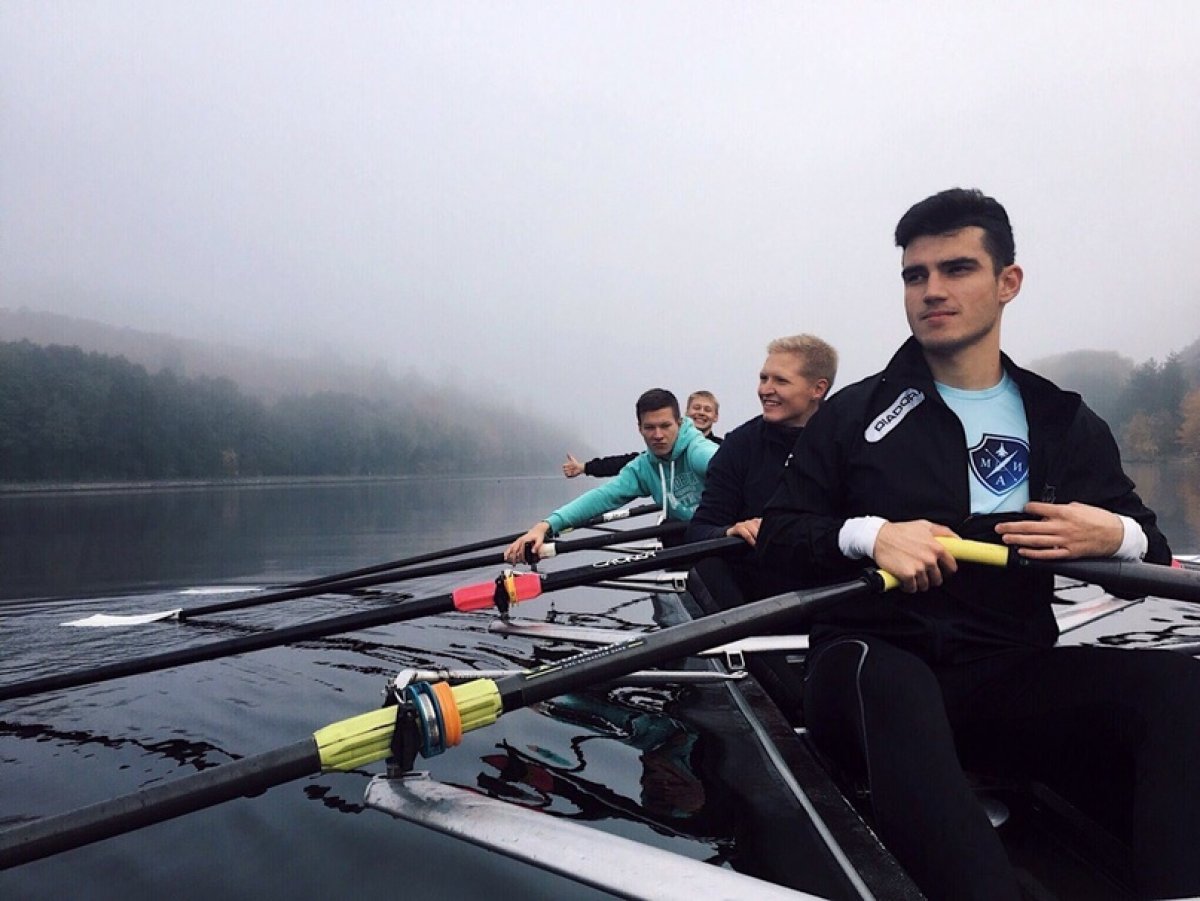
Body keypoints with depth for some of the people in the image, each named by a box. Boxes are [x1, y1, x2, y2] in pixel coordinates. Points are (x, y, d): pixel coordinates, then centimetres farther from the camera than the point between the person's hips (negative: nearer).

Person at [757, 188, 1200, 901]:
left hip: (1011, 679, 3)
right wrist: (869, 534, -19)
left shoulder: (1067, 423, 12)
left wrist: (1116, 536, -9)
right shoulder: (854, 415, 5)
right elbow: (779, 542, 2)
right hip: (872, 670, -2)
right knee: (890, 682, -37)